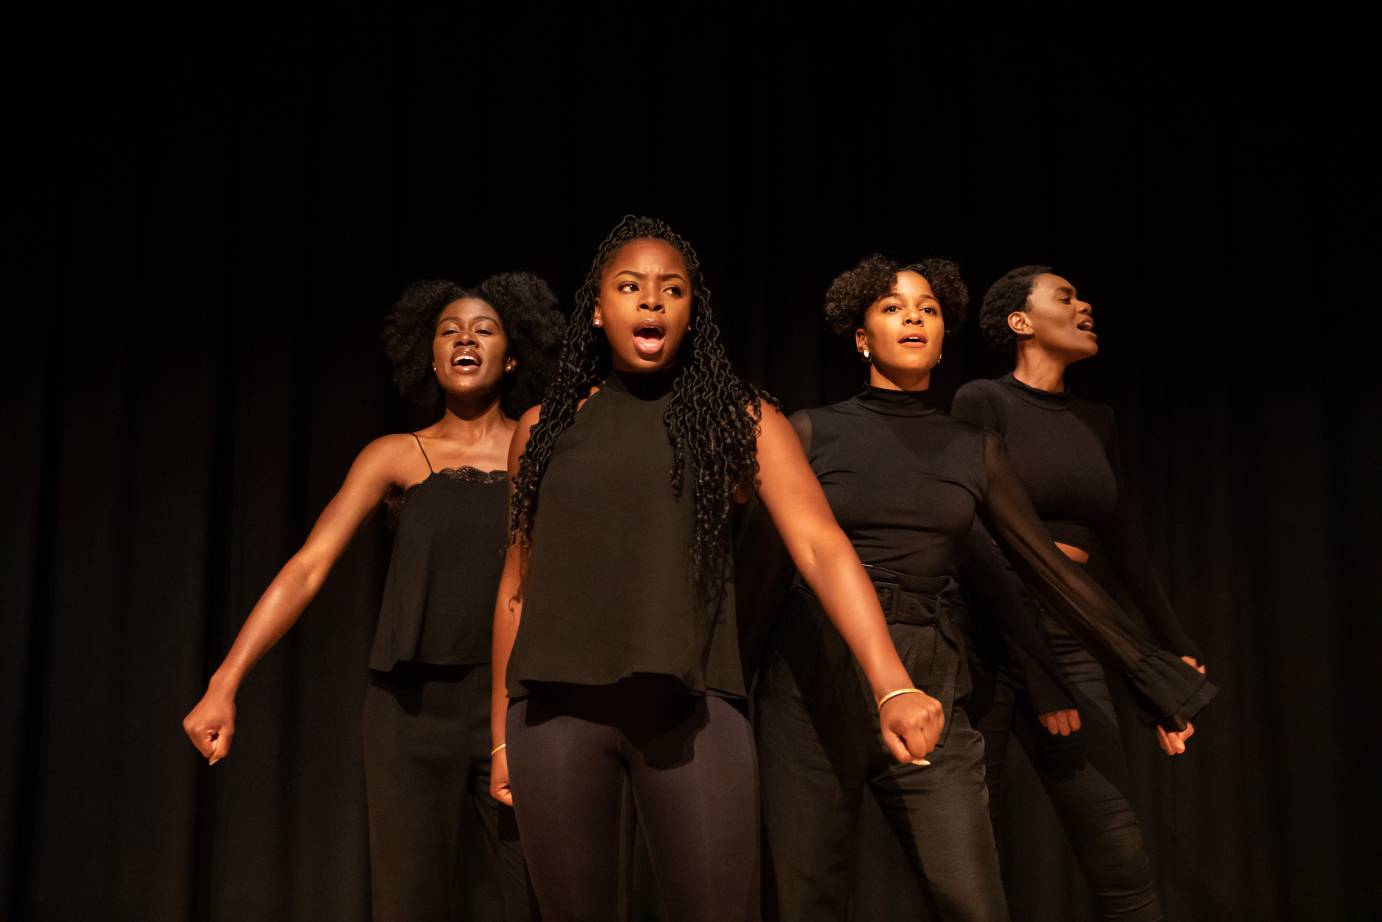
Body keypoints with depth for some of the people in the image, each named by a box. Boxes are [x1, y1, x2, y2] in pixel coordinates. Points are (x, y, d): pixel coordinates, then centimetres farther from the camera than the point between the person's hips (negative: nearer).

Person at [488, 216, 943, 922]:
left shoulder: (741, 419, 4)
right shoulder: (543, 428, 11)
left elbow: (820, 546, -9)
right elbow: (517, 586, 15)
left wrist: (891, 686, -22)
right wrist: (501, 734, 14)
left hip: (691, 706, -2)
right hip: (556, 706, 2)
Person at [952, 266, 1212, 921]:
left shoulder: (1097, 422, 15)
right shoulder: (982, 402, -4)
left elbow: (1122, 545, 18)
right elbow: (977, 538, -12)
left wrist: (1177, 652, 14)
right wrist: (1036, 670, -16)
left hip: (1073, 649, 5)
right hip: (983, 645, -5)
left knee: (1123, 864, -2)